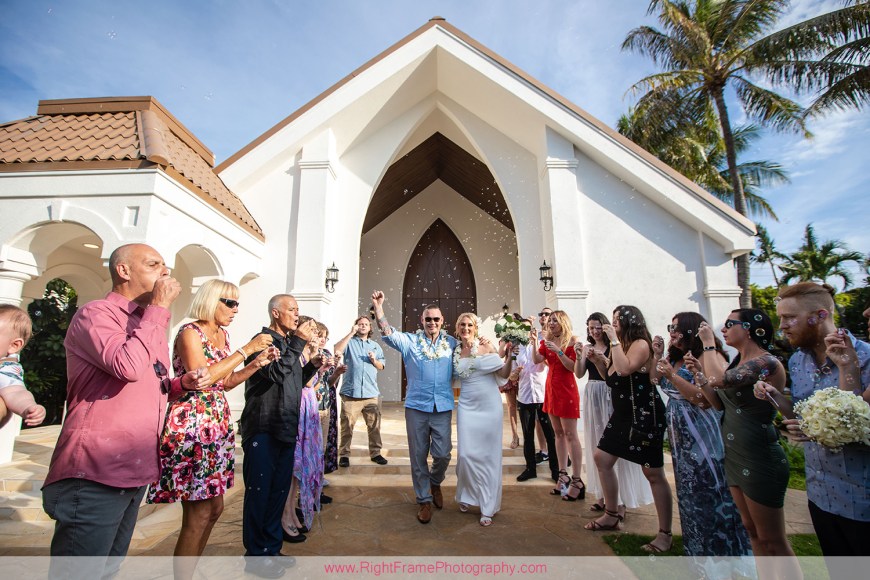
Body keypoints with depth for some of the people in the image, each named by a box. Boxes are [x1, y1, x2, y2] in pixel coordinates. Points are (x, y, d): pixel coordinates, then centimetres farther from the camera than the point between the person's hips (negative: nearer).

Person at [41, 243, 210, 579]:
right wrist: (159, 308, -18)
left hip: (134, 471, 9)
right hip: (95, 474, -9)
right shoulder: (96, 314, -10)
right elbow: (128, 366, -30)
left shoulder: (147, 325, 16)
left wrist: (184, 383, 4)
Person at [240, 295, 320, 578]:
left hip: (286, 429, 8)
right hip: (263, 430, -8)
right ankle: (255, 555, 21)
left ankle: (271, 549, 31)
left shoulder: (289, 343, 14)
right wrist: (299, 342, -22)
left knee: (279, 491, 16)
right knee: (259, 492, 4)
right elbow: (275, 373, -26)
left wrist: (312, 365, 4)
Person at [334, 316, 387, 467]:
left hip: (371, 393, 3)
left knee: (374, 425, 6)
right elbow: (337, 350, -15)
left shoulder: (375, 346, 17)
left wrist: (374, 360, -5)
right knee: (347, 425, 1)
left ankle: (375, 452, 18)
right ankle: (344, 454, 14)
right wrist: (351, 333, -14)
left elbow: (381, 367, 16)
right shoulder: (350, 342, 6)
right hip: (350, 392, -3)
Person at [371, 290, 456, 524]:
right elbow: (389, 334, -17)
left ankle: (435, 483, 37)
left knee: (443, 454, 3)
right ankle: (424, 500, 29)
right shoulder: (410, 341, 0)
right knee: (418, 455, 9)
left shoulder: (452, 343, 6)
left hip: (443, 407, 1)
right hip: (416, 406, -1)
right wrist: (378, 309, -28)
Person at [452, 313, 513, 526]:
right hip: (467, 407, 2)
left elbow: (504, 374, -5)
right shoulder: (455, 352, 5)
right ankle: (466, 495, 30)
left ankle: (487, 507, 21)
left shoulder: (486, 347, -3)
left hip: (489, 406, -2)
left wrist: (509, 356, -19)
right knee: (467, 454, 1)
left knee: (489, 455, 5)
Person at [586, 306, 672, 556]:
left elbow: (625, 369, -32)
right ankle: (612, 516, 25)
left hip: (644, 414, -10)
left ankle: (665, 533, 14)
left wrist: (614, 340, -24)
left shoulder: (640, 343, -14)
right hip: (622, 414, 10)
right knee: (602, 458, 11)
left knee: (653, 473, -1)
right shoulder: (620, 346, 14)